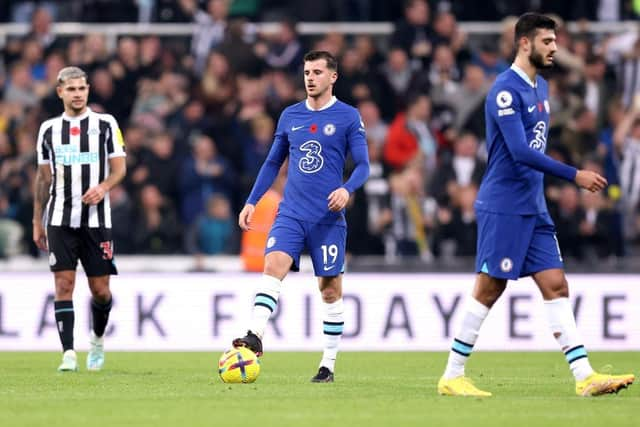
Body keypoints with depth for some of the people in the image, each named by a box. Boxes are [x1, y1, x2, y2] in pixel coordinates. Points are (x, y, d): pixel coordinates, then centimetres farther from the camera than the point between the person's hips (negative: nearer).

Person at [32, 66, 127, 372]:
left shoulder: (106, 124, 4)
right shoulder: (49, 129, 10)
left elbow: (119, 168, 3)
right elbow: (43, 177, 15)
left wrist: (103, 187, -18)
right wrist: (37, 223, 13)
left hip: (96, 219, -1)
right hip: (60, 219, 1)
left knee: (100, 289, 1)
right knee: (64, 285, -9)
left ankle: (98, 338, 29)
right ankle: (68, 355, -10)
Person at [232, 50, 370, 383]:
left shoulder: (348, 117, 0)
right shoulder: (290, 116, 11)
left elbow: (362, 165, -3)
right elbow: (272, 163, 19)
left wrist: (347, 189, -23)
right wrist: (252, 202, 11)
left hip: (328, 218, -2)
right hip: (290, 214, 2)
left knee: (330, 289, 3)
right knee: (273, 265, -21)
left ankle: (328, 364, 10)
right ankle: (255, 336, -32)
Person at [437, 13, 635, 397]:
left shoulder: (540, 87, 14)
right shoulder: (506, 90, -15)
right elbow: (521, 152, -24)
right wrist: (574, 175, -25)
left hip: (533, 207, 9)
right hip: (503, 205, -9)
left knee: (556, 286, 2)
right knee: (489, 290, -4)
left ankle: (585, 377, -3)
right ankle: (452, 377, 5)